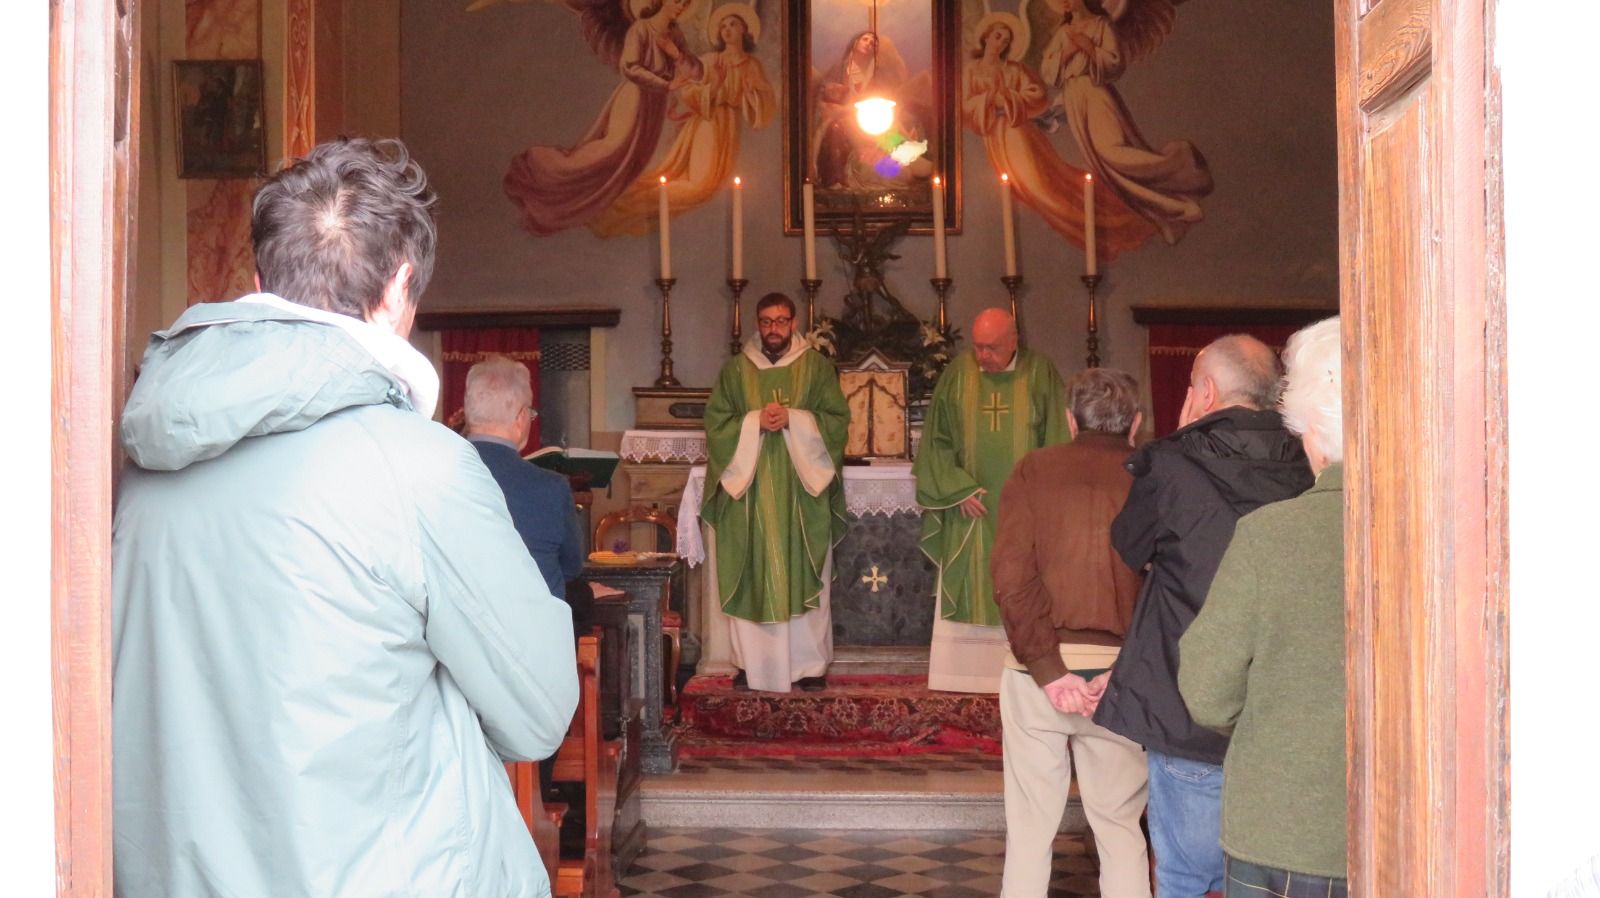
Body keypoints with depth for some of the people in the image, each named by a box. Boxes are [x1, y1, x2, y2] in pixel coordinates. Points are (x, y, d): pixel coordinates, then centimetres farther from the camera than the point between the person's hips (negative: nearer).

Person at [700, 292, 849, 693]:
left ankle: (811, 665, 5)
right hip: (748, 488, 1)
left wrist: (792, 419, -14)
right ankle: (750, 662, 8)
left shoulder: (817, 366, 6)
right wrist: (755, 422, -12)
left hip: (802, 490, -1)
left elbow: (838, 420, 0)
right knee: (750, 578, 0)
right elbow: (716, 423, 5)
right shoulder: (735, 369, 10)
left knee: (805, 578, -1)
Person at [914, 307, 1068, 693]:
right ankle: (963, 672, 12)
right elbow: (936, 439, 3)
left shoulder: (1040, 373, -2)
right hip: (970, 504, 1)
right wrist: (959, 489, -7)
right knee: (966, 589, 5)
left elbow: (1056, 440, 1)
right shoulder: (958, 373, 0)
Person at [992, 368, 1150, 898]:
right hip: (1120, 665, 1)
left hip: (1038, 668, 0)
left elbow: (1011, 576, -9)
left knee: (1030, 825, 10)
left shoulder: (1034, 470, 3)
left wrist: (1049, 667, -11)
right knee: (1120, 826, 14)